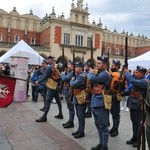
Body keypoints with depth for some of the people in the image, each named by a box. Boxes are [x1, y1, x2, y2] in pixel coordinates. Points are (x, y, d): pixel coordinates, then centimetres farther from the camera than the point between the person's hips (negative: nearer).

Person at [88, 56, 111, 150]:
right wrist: (93, 73, 0)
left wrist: (91, 73, -7)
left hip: (101, 103, -10)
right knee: (98, 125, 19)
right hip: (95, 103, 10)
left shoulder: (105, 74, -15)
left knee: (103, 126, 2)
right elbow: (91, 81, 14)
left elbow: (92, 79, -26)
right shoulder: (99, 73, 15)